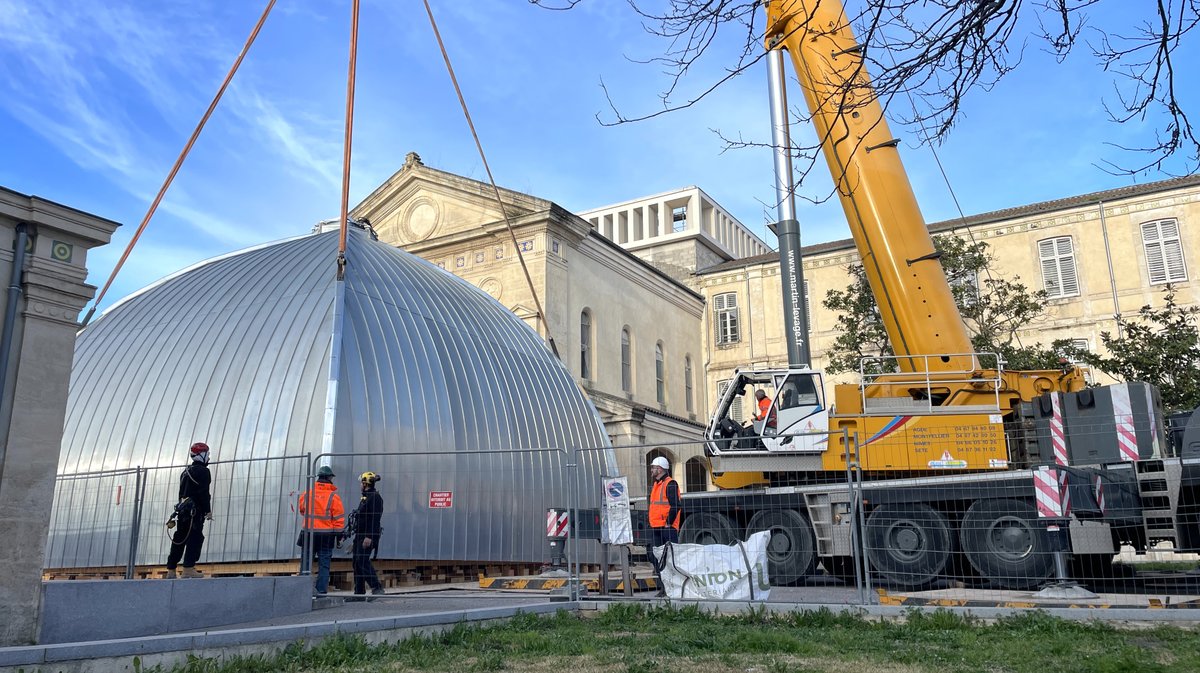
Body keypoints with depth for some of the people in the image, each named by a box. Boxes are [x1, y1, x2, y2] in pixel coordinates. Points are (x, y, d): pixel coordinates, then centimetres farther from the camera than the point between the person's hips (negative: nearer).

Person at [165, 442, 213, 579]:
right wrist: (208, 511, -11)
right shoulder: (203, 471, -7)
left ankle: (171, 571, 14)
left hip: (182, 509, 9)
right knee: (195, 538, -9)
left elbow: (182, 493, 21)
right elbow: (204, 494, -15)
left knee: (178, 540, 11)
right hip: (195, 510, -9)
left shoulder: (186, 472, 20)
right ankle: (188, 569, -16)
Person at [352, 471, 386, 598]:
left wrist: (369, 537, -27)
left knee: (363, 560, -18)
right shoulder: (364, 497, 20)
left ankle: (377, 588, -18)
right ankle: (359, 592, 14)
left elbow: (375, 519, -21)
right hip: (360, 535, 10)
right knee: (357, 562, 9)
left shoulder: (375, 497, -13)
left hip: (368, 536, -10)